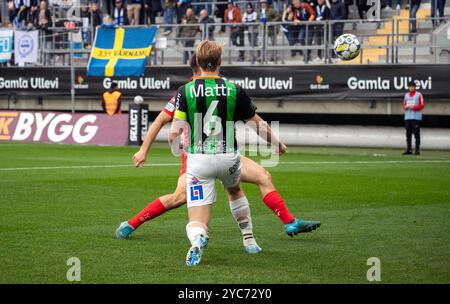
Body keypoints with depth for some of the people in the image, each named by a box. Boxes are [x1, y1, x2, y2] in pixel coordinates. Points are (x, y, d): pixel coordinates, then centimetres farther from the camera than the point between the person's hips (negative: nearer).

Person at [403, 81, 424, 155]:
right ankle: (409, 150, 11)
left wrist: (413, 107, -16)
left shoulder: (419, 95, -1)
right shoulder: (406, 95, 15)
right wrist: (406, 107, -3)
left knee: (416, 134, -7)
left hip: (416, 117, -5)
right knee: (408, 134, 6)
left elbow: (422, 106, -5)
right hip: (407, 117, 5)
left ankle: (417, 150, -6)